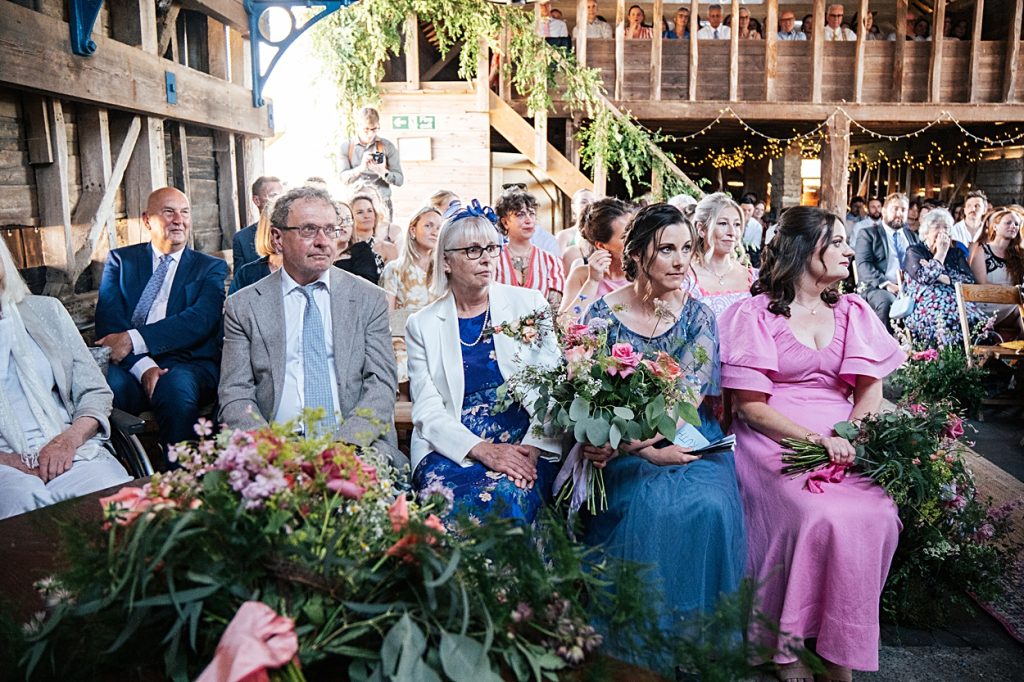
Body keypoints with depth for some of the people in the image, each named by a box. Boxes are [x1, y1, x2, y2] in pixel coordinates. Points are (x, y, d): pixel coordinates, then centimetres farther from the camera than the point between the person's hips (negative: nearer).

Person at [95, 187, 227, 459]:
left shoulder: (212, 268, 14)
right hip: (129, 365, 1)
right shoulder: (120, 260, 18)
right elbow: (108, 320, 2)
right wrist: (143, 365, -17)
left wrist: (133, 339, -18)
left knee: (176, 388, -35)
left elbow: (200, 320, -5)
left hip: (188, 366, -1)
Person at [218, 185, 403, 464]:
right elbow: (234, 396, 5)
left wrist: (343, 447, -15)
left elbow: (382, 385, 3)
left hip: (355, 447, 0)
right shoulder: (243, 307, 10)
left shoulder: (369, 300, 10)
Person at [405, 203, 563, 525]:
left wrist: (533, 447, -14)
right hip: (452, 448, 1)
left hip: (524, 446, 0)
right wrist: (482, 450, -16)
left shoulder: (529, 304, 8)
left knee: (507, 496, -32)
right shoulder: (422, 325, 8)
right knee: (448, 501, -31)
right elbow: (427, 411, 1)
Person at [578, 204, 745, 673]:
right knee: (650, 504, -29)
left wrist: (624, 440, -24)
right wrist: (650, 453, -20)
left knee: (711, 507, -26)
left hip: (689, 440, 2)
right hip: (628, 448, -1)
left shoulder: (698, 317, 2)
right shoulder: (605, 314, -2)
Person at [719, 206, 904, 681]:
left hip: (843, 439, 4)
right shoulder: (756, 314, -1)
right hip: (775, 440, -4)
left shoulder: (853, 311, 15)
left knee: (877, 513, -23)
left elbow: (871, 388, 9)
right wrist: (815, 440, -19)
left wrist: (849, 437, -12)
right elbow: (750, 405, -6)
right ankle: (787, 644, -6)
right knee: (822, 515, -28)